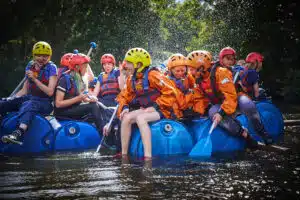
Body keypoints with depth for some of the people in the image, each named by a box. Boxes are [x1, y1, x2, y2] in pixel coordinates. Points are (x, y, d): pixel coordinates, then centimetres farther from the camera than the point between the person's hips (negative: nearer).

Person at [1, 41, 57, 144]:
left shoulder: (51, 68, -6)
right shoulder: (30, 66, 11)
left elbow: (50, 92, -13)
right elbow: (25, 90, 18)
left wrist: (34, 79, -20)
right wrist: (11, 99, 5)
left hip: (44, 102, -7)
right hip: (29, 97, 7)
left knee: (27, 105, -39)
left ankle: (19, 133, -62)